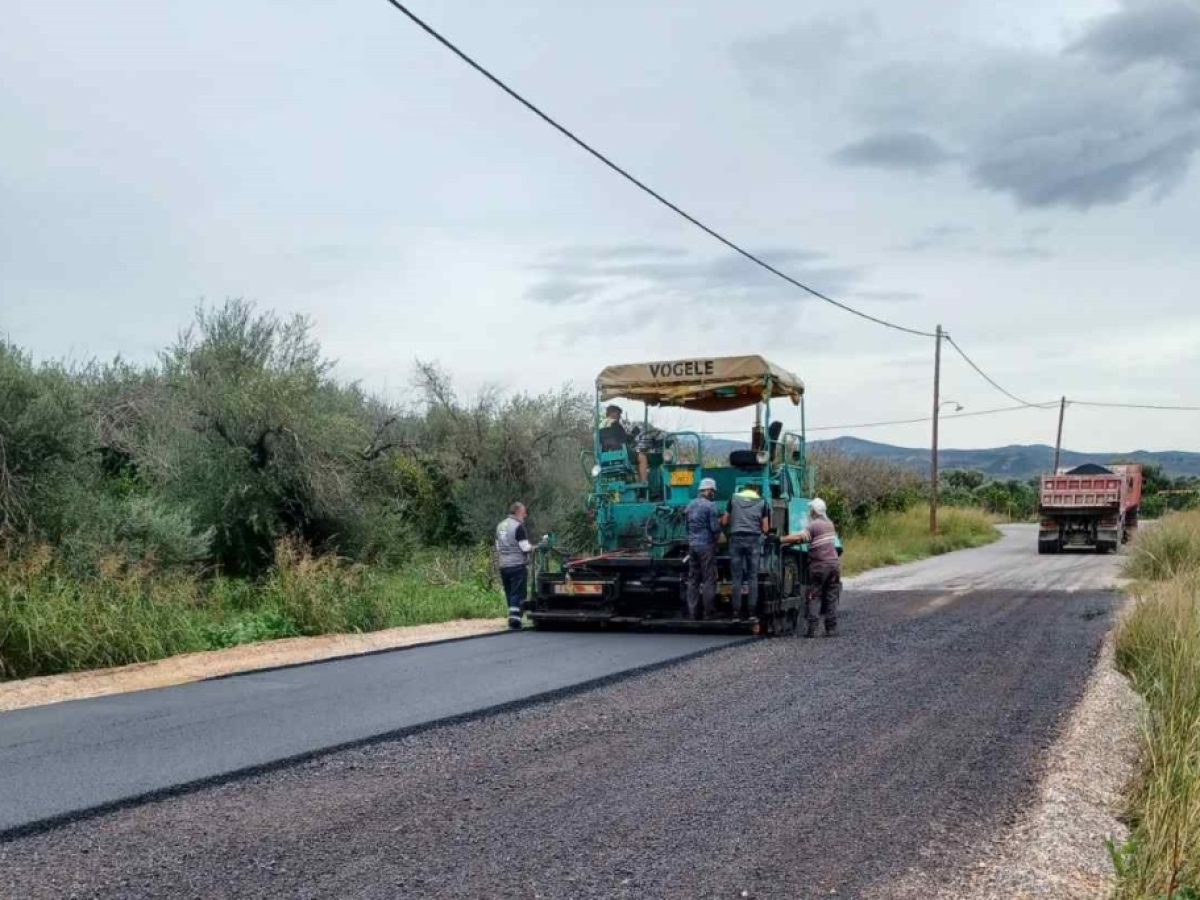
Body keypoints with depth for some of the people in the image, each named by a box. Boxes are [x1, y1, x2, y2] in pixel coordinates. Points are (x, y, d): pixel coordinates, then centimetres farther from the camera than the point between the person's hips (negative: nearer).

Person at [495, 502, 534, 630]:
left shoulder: (500, 526, 13)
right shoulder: (518, 526, -12)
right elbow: (525, 547, -14)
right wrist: (534, 548, 4)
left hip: (503, 566, 7)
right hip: (517, 565, -7)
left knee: (509, 593, 13)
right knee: (518, 593, -5)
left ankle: (513, 617, 16)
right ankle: (514, 617, -13)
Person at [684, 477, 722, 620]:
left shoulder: (690, 505, 12)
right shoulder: (710, 505, -10)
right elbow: (715, 528, -13)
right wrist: (719, 523, 7)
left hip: (692, 545, 7)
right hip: (706, 545, -7)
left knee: (692, 579, 9)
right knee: (709, 580, -2)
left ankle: (693, 612, 10)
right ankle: (707, 612, -3)